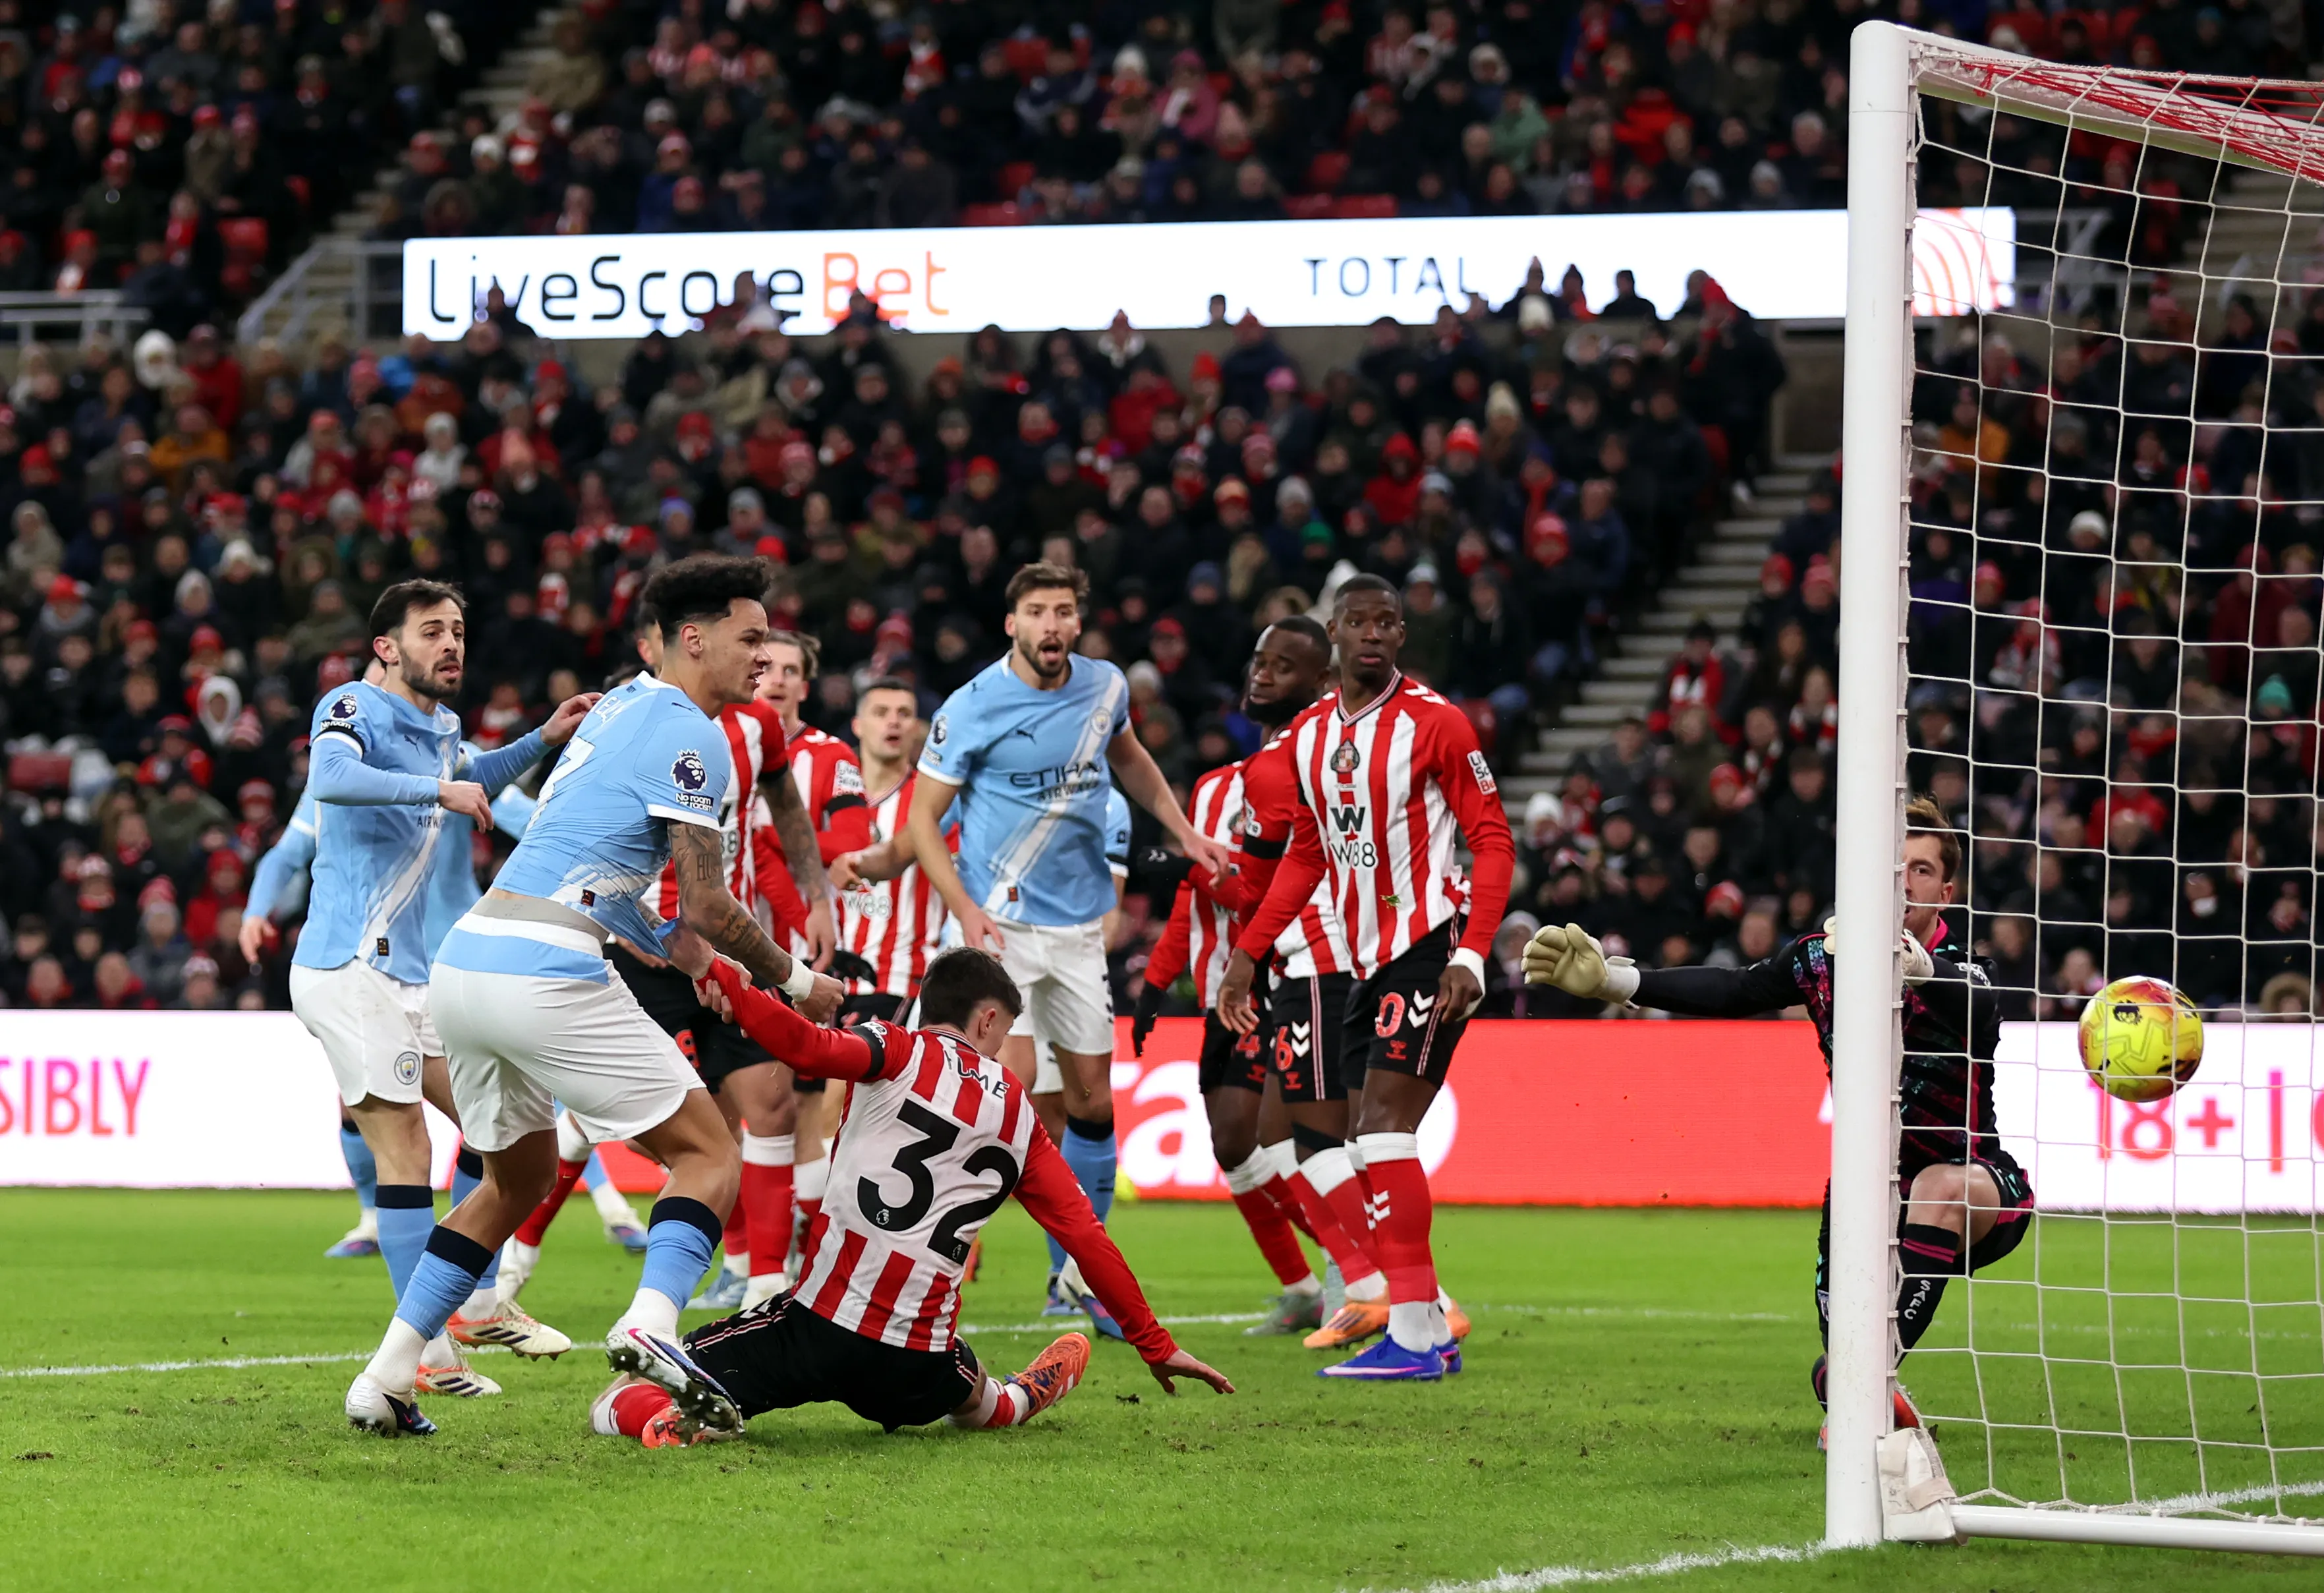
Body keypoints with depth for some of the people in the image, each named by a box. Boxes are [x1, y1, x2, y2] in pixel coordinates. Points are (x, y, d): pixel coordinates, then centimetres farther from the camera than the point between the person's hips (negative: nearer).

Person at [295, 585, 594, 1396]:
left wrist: (545, 739, 25)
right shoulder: (354, 706, -11)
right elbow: (331, 779, -34)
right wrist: (437, 791, -35)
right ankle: (428, 1353, -10)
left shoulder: (441, 728, 15)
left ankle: (479, 1300, 26)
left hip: (408, 974, 9)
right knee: (405, 1148, -11)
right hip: (349, 969, -9)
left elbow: (468, 781, 39)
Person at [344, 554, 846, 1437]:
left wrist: (673, 950, 32)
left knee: (519, 1178, 25)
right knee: (709, 1156, -1)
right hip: (544, 977, -9)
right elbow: (708, 909, -7)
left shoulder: (620, 707, 22)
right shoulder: (688, 736, -6)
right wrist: (794, 980, 8)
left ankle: (385, 1376, 18)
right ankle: (650, 1322, -26)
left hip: (464, 966, 9)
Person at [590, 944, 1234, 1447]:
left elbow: (810, 1048, -19)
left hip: (821, 1324, -5)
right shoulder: (1019, 1114, 14)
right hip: (915, 1374, 5)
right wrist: (1156, 1346, 22)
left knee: (623, 1402, -3)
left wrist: (717, 973, -16)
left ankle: (668, 1418, -30)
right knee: (965, 1393, 45)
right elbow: (1086, 1237, 15)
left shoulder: (899, 1052, 3)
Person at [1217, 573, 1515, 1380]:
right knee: (1375, 1140, 6)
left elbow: (1492, 841, -9)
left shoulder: (1433, 723, -9)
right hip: (1370, 956, 8)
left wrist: (1471, 954, -19)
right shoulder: (1309, 735, 12)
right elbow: (1306, 856, 23)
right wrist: (1246, 956, 19)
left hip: (1431, 944, -8)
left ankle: (1414, 1335, -17)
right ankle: (1431, 1328, 14)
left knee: (1383, 1121, -16)